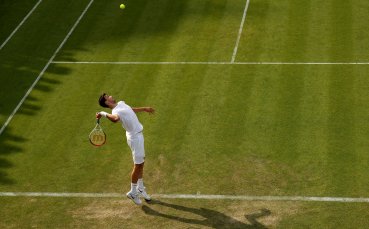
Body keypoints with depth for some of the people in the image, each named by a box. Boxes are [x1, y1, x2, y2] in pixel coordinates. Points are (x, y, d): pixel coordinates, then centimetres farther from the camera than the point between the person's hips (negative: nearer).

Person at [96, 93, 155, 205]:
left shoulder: (121, 103, 6)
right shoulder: (115, 111, -23)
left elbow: (132, 109, 27)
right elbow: (115, 118, -49)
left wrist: (144, 109, 36)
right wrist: (103, 113, -36)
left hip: (138, 135, 9)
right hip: (135, 137, -9)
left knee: (141, 163, 19)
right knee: (138, 165, -2)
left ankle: (140, 189, 34)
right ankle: (133, 192, 13)